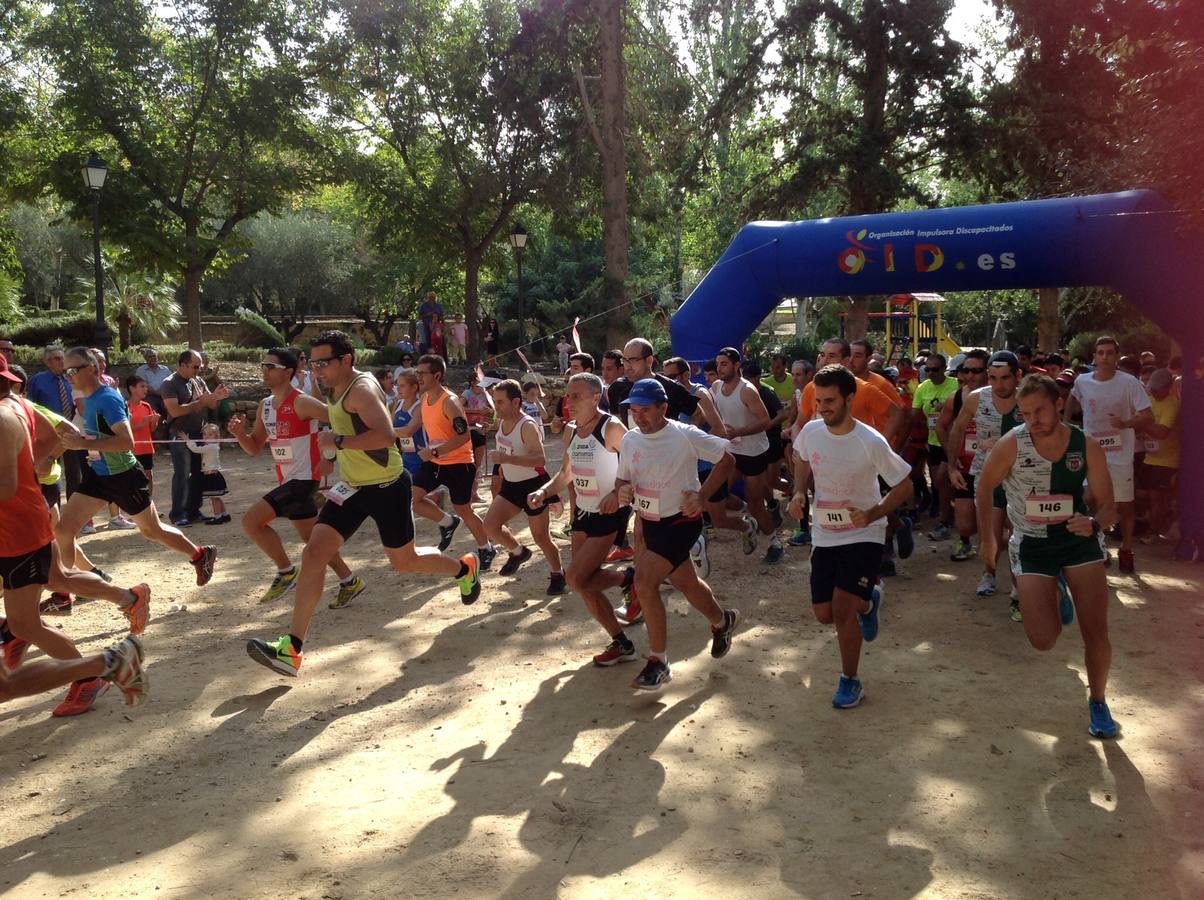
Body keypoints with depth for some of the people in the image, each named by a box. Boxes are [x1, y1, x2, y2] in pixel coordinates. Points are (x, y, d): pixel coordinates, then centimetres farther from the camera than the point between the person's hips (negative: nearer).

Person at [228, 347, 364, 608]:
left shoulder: (301, 402, -15)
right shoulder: (265, 406, 10)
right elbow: (254, 448, 15)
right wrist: (239, 433, -3)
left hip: (304, 478, -9)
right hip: (288, 481, 9)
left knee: (251, 520, -16)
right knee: (312, 537, 15)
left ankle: (286, 572, -1)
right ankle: (350, 582, 27)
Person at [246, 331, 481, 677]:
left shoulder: (362, 389, -22)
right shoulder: (336, 390, 7)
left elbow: (386, 436, -36)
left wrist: (339, 442, -31)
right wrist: (330, 454, 19)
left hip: (387, 488, -8)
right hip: (352, 487, 8)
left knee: (404, 561, 9)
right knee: (314, 553, -6)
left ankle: (463, 568, 41)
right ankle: (292, 648, -6)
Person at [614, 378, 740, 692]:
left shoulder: (686, 435, -17)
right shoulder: (629, 440, -1)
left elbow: (727, 459, -8)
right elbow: (621, 479, 11)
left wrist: (701, 494, -16)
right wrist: (621, 491, -13)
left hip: (681, 522, -6)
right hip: (650, 523, 7)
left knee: (644, 581, -21)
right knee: (686, 583, 21)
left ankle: (658, 662, -8)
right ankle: (721, 620, 52)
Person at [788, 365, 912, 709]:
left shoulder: (871, 442, -21)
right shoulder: (811, 431, -9)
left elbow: (904, 487, -10)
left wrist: (872, 514, -24)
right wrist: (799, 492, -3)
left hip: (863, 535, -5)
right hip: (824, 535, 5)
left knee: (842, 607, -17)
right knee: (823, 613, 8)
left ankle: (851, 680, 5)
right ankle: (868, 600, 42)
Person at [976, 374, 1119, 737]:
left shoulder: (1088, 447, -14)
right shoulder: (1010, 445, -18)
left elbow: (1108, 507, -7)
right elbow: (983, 489, 0)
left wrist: (1094, 523, -30)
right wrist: (986, 539, 6)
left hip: (1079, 540, 1)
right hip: (1031, 545, -1)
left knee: (1096, 632, -2)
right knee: (1044, 640, -7)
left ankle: (1097, 701, 25)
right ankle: (1056, 596, 28)